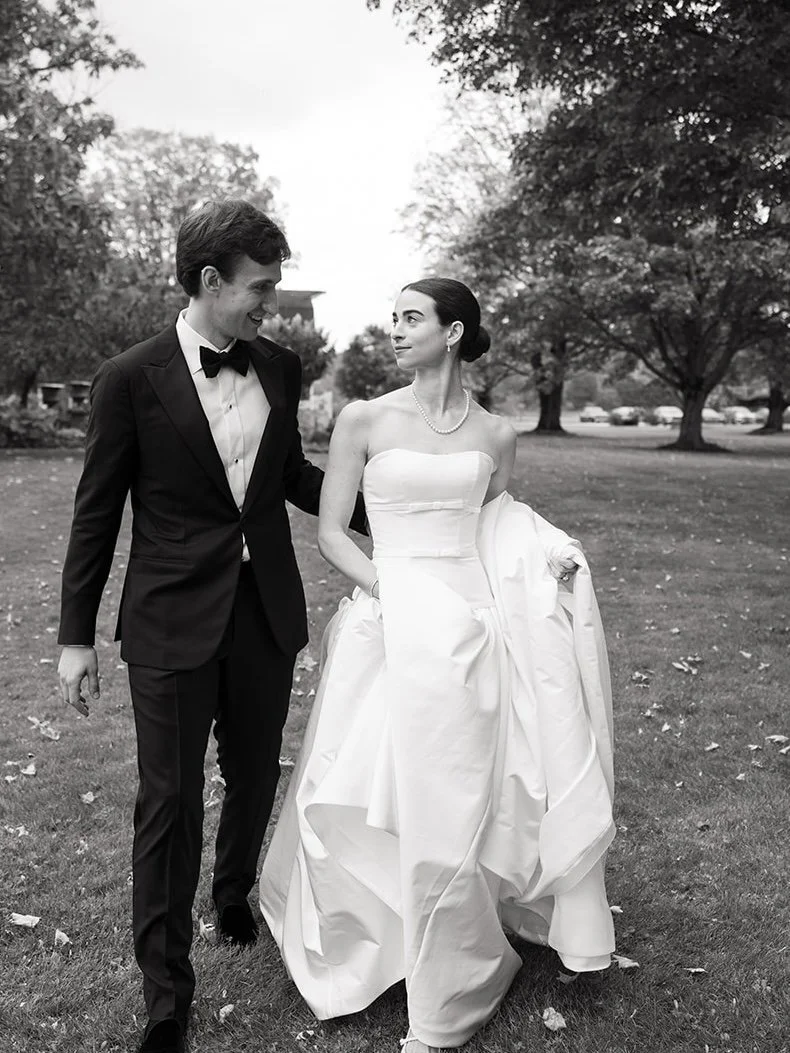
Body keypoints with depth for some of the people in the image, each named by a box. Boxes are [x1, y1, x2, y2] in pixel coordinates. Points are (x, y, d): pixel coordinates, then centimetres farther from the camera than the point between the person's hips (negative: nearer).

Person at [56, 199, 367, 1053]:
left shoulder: (280, 368, 3)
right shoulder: (130, 379, -9)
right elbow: (96, 512, -4)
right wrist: (76, 635, -3)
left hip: (266, 613, 4)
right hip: (173, 622, -4)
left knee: (254, 777, 19)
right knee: (169, 804, 4)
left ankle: (234, 891, 50)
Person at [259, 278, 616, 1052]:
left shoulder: (495, 436, 6)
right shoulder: (363, 421, 0)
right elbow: (331, 534, 0)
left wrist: (550, 559, -1)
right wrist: (388, 589, -14)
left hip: (471, 632, 2)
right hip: (391, 630, -1)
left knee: (457, 807, 9)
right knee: (373, 800, 5)